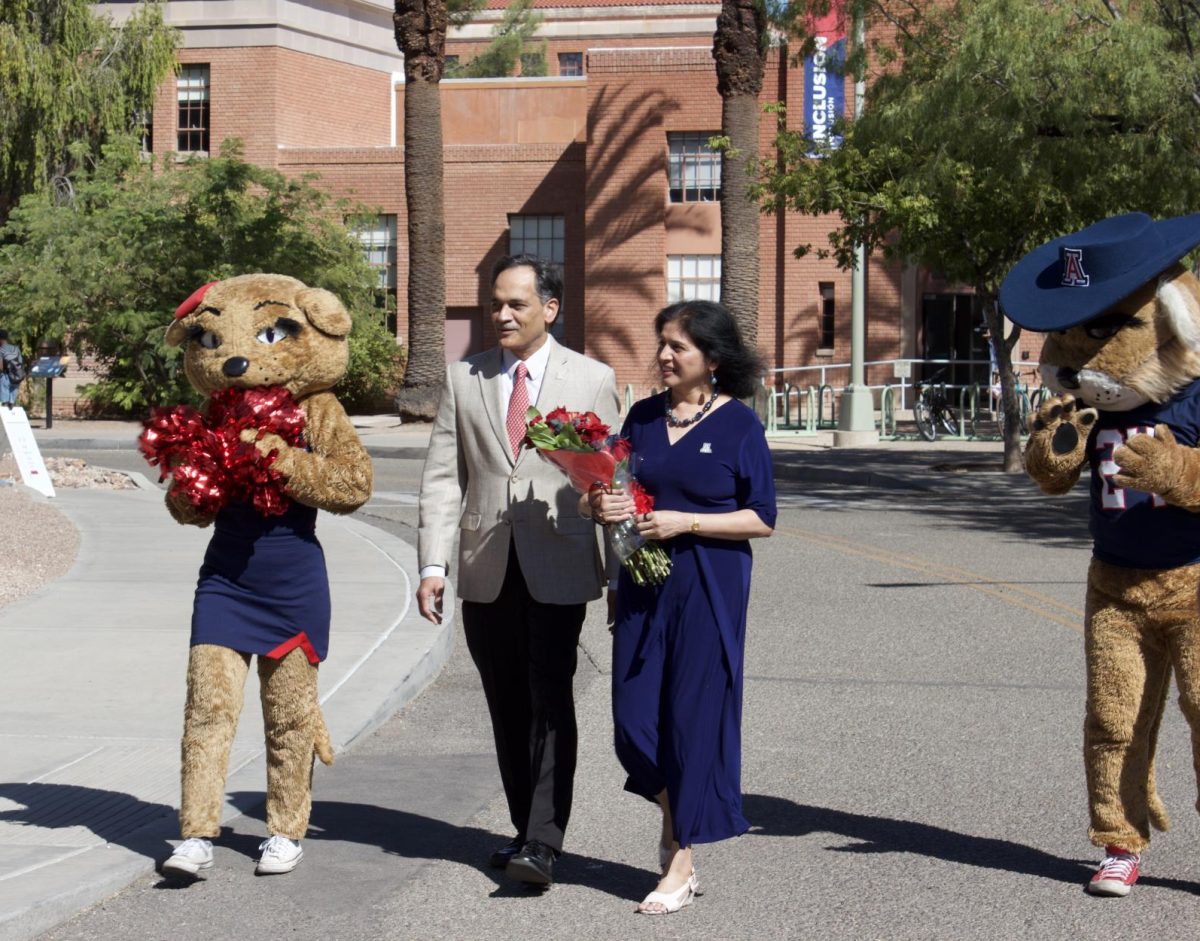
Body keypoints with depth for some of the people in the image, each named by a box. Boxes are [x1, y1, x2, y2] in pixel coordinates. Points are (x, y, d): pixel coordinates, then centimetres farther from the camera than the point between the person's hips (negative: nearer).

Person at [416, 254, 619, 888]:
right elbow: (442, 478, 5)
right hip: (486, 572, 3)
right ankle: (525, 830, 20)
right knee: (507, 710, 9)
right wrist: (433, 564, -4)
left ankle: (543, 845, -10)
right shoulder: (463, 379, 9)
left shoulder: (592, 380, 4)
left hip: (558, 568, -3)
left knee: (550, 703, -9)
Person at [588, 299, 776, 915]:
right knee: (635, 715, 2)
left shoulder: (738, 425, -6)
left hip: (709, 587, -5)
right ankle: (675, 819, 30)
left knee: (694, 713, -1)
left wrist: (685, 522, -17)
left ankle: (681, 865, 9)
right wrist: (603, 506, -7)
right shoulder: (644, 417, 8)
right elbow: (618, 490, 16)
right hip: (644, 581, 5)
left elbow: (761, 519, -7)